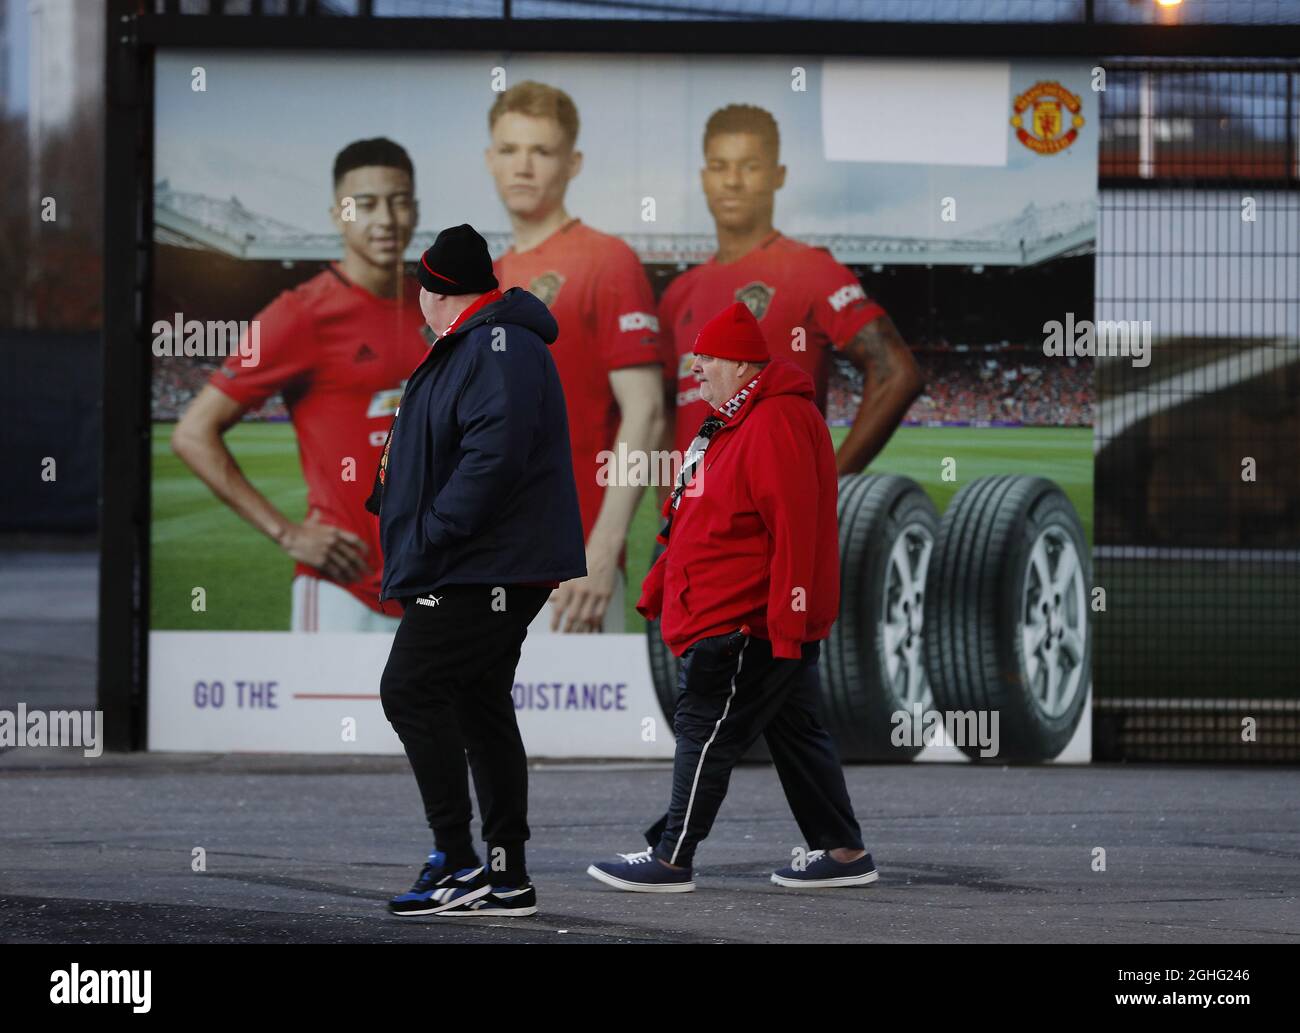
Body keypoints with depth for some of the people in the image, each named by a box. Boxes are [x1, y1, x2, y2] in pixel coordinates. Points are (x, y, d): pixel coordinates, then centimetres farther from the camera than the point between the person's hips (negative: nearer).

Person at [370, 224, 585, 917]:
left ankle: (456, 860, -13)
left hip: (482, 572, -11)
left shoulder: (499, 348, -14)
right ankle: (505, 878, 12)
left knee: (411, 689, -12)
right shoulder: (474, 347, 21)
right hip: (493, 569, 11)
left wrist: (433, 536, -23)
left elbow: (493, 457, -26)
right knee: (480, 706, 11)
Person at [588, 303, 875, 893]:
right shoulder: (734, 422, 17)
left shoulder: (777, 423, -17)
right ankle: (842, 851, 18)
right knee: (793, 733, 13)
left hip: (749, 623, -11)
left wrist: (787, 621, -26)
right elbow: (699, 524, 25)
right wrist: (658, 588, 24)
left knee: (706, 730, -7)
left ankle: (671, 860, -4)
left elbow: (795, 527, -23)